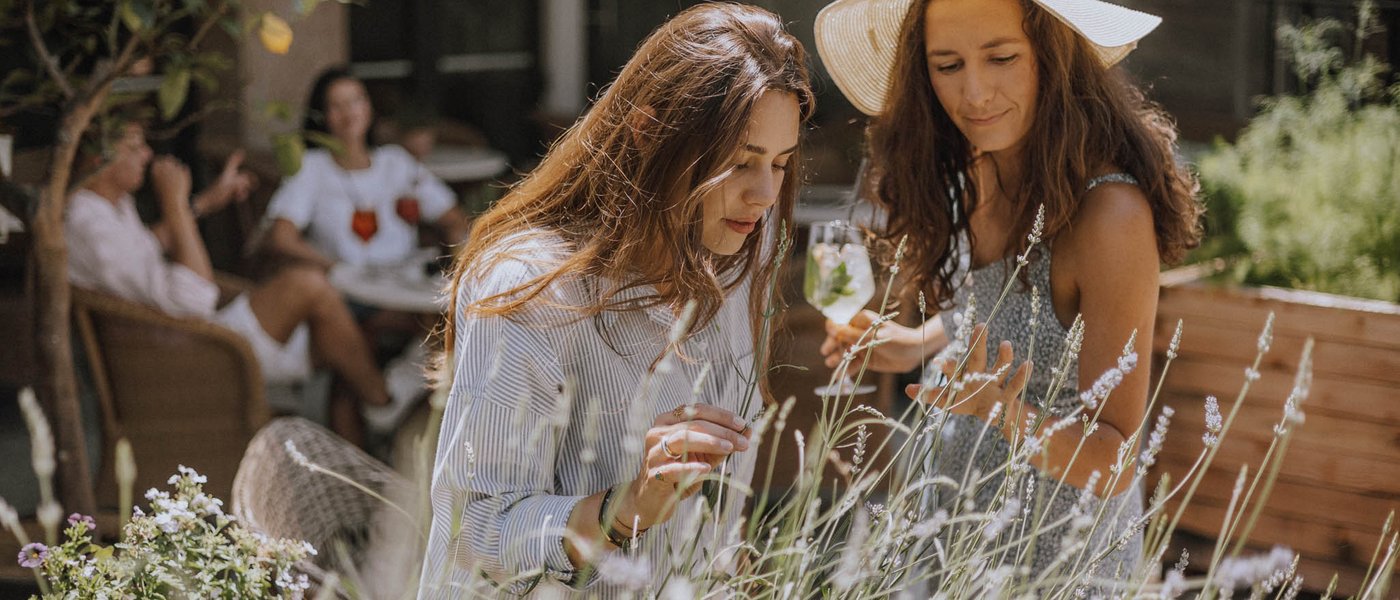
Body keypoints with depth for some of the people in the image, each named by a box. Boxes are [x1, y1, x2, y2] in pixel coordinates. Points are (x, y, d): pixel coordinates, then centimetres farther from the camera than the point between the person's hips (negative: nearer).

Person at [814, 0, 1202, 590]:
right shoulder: (975, 173, -6)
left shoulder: (1109, 214, -29)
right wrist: (919, 344, 3)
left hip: (1058, 546, -7)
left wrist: (1003, 412, -42)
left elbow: (1113, 464, -26)